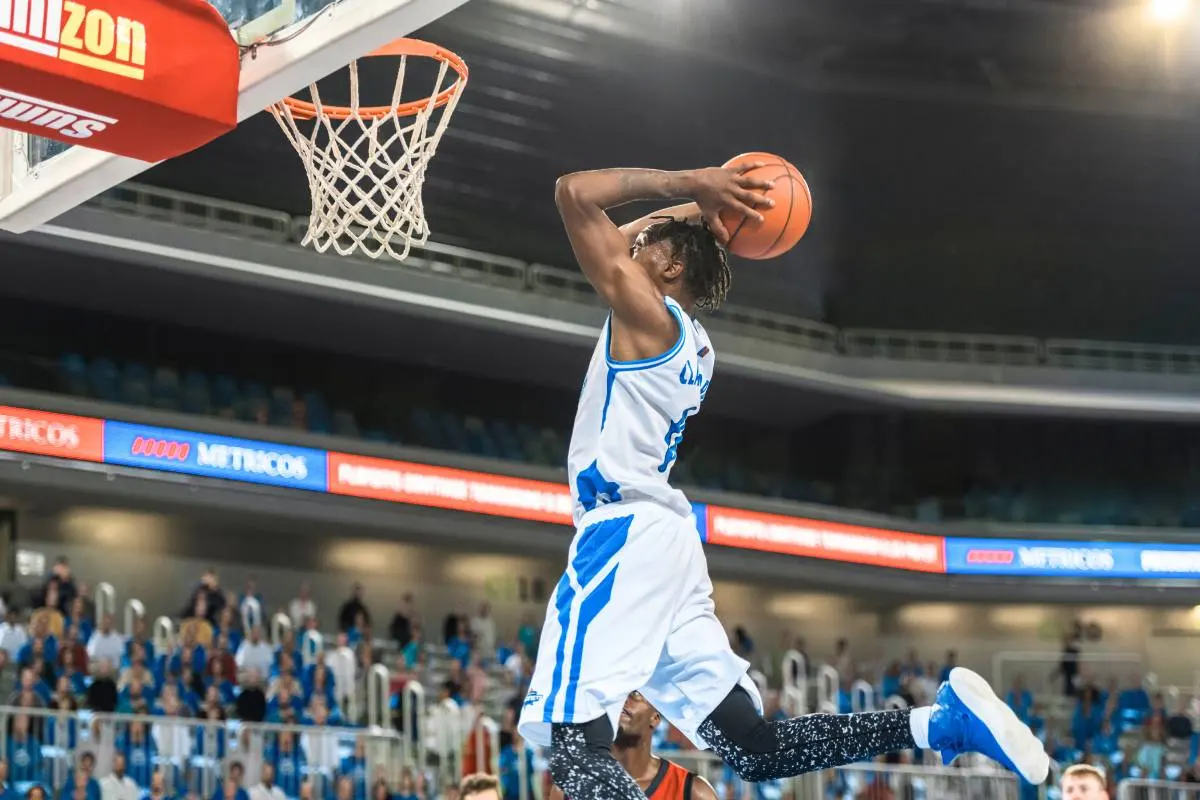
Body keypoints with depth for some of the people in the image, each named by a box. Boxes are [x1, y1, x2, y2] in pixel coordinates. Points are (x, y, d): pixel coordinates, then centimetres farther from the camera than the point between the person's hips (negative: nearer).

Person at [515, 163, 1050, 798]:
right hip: (662, 539, 9)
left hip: (627, 534, -9)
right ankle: (941, 721, 1)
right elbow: (619, 242, 36)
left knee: (575, 744, -17)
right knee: (754, 749, 8)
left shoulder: (645, 311, -4)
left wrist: (687, 184, -3)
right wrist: (697, 204, 24)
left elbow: (574, 193, -8)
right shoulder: (691, 342, 21)